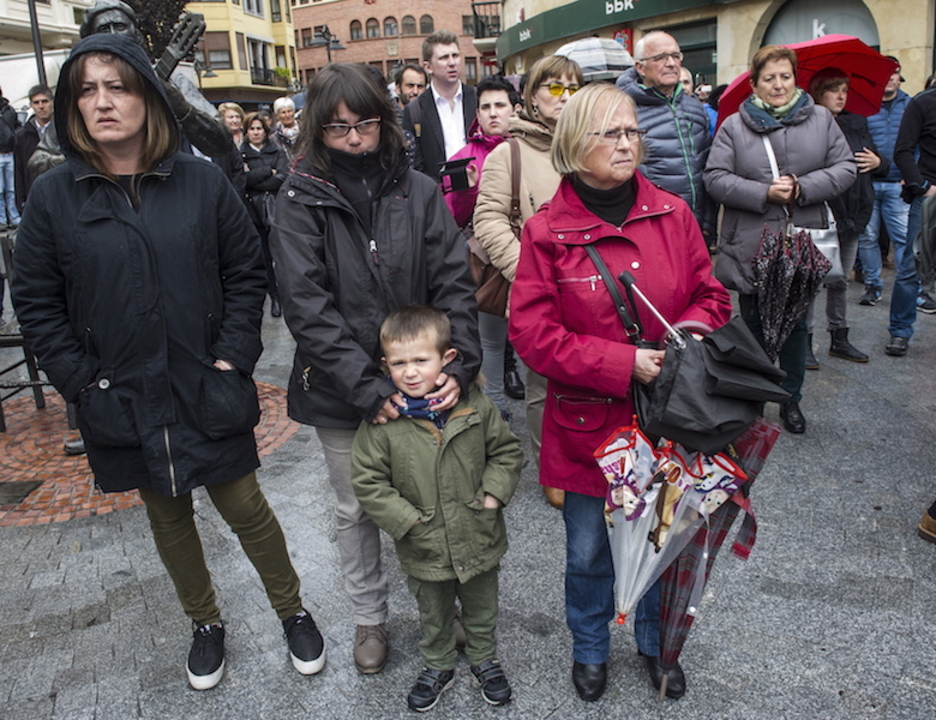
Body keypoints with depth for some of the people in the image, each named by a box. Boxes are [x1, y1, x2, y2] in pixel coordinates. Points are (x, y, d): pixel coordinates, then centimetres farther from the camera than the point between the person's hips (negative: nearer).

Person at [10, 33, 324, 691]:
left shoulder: (202, 182, -5)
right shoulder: (53, 196, -3)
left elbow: (246, 274, 0)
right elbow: (36, 301, 2)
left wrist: (232, 357, -8)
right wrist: (81, 380, -5)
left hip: (207, 391, -1)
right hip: (122, 401, 2)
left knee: (244, 507, 8)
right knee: (167, 516, 18)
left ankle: (293, 611, 32)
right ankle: (206, 624, 41)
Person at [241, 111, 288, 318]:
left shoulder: (277, 151, 9)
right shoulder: (240, 154, 6)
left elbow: (283, 176, -7)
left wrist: (255, 179, -10)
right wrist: (269, 171, -8)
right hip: (254, 212, 0)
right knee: (264, 257, 4)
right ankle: (274, 296, 14)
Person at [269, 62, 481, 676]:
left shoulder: (418, 191, -1)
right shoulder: (302, 199, -6)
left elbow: (454, 284, -4)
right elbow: (307, 306, -14)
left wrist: (460, 365, -17)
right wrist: (368, 388, -21)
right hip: (341, 393, -1)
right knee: (356, 510, 16)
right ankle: (370, 617, 40)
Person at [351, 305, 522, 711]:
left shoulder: (475, 406, -13)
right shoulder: (382, 421, -19)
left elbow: (507, 450, 0)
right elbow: (367, 483, -13)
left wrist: (493, 494, -12)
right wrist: (408, 521, -18)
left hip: (479, 540, 2)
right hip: (425, 549, -1)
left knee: (481, 611, 26)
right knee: (433, 617, 24)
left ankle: (484, 660, 52)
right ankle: (438, 667, 51)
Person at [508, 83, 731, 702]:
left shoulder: (673, 215, -2)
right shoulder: (547, 231, -11)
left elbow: (711, 296, 6)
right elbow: (533, 334, -15)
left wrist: (691, 331, -17)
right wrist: (624, 363, -22)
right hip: (587, 423, -2)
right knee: (589, 552, 16)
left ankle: (657, 644, 48)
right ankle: (590, 650, 45)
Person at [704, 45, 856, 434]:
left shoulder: (821, 119, 6)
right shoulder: (734, 126, 1)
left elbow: (845, 168, 3)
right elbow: (716, 178, -8)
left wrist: (803, 188, -13)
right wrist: (764, 193, -18)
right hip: (750, 247, -2)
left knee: (796, 323, 11)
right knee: (754, 324, 9)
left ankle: (791, 399, 27)